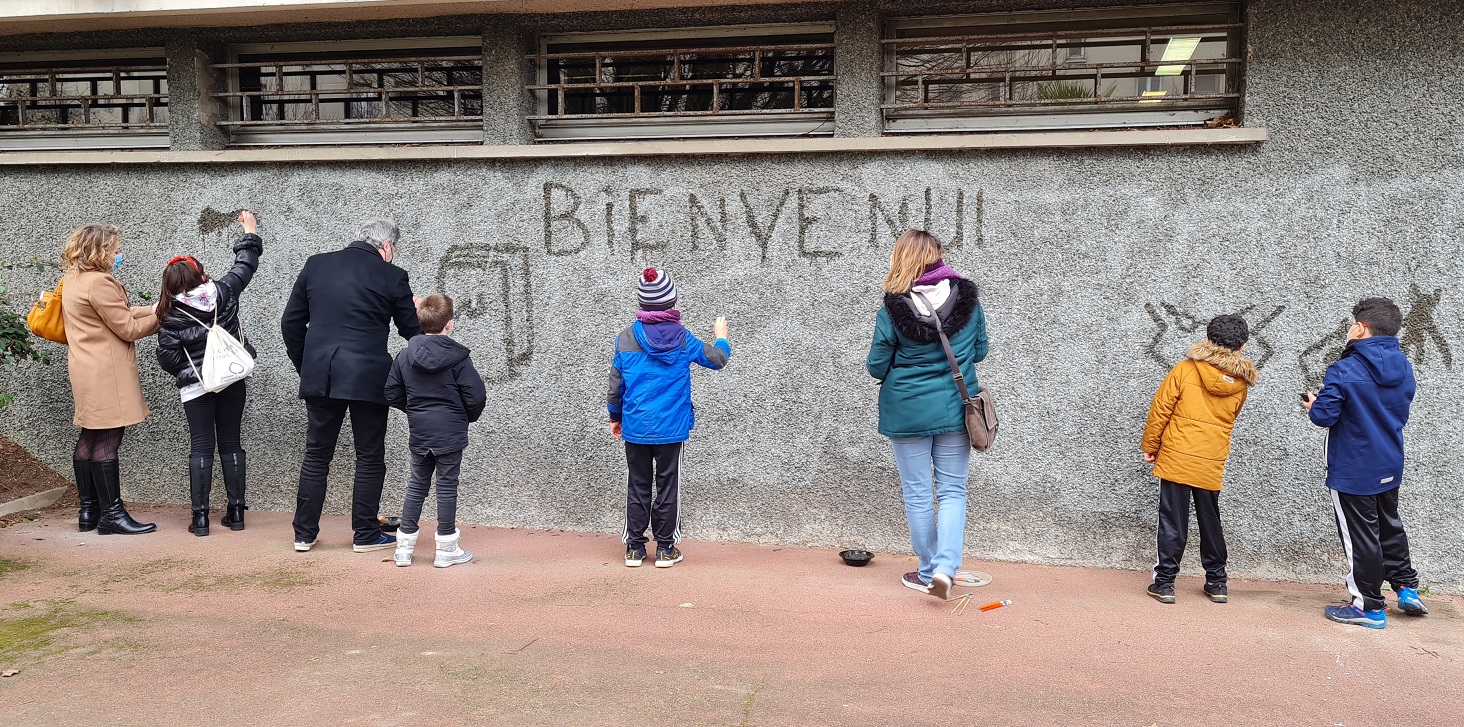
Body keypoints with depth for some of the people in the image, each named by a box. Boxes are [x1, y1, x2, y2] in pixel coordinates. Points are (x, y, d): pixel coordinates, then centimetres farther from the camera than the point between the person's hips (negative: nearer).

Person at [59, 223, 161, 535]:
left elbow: (119, 312, 12)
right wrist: (160, 315, -2)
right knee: (107, 441, -6)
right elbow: (128, 328, -14)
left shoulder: (73, 280, 15)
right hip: (105, 373, -11)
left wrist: (152, 308, 5)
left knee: (90, 439, 14)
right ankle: (112, 514, -2)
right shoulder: (99, 282, -17)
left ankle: (88, 511, 21)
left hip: (86, 371, 11)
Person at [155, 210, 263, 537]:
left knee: (201, 447, 2)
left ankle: (200, 516, 2)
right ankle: (236, 511, 11)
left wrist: (187, 371, 14)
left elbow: (169, 359, -7)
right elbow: (245, 264, 11)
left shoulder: (171, 317, -9)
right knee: (231, 444, 9)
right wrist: (250, 232, 24)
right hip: (232, 381, 3)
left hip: (195, 388, -2)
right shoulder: (223, 291, -5)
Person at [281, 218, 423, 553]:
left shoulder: (316, 264, 7)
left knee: (316, 456, 14)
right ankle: (366, 535, 14)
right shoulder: (392, 276, -5)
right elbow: (412, 332, 3)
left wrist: (304, 367, 18)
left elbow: (291, 322, 9)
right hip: (368, 380, -4)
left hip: (319, 377, 4)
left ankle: (304, 534, 18)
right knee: (370, 459, 8)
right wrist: (417, 312, 23)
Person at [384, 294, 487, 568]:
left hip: (419, 433, 4)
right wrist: (468, 417, 8)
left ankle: (404, 547, 17)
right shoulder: (458, 357, -12)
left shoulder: (405, 355, 1)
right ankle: (446, 549, 10)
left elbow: (392, 394, 5)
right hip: (450, 433, -4)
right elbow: (476, 396, -12)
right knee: (447, 487, 3)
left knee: (417, 485, 14)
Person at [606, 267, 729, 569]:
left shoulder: (626, 338, -4)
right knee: (668, 487, 8)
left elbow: (615, 385, 2)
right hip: (672, 429, -1)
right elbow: (717, 358, 8)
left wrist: (615, 417, 17)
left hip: (635, 428, 1)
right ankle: (665, 548, 14)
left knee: (638, 487, 10)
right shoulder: (683, 339, -5)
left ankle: (635, 548, 15)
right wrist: (721, 335, 28)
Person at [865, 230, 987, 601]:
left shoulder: (893, 309, -15)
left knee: (917, 493, 11)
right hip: (954, 410, 2)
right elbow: (980, 351, 6)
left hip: (907, 412, -2)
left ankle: (928, 572, 20)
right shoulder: (967, 298, -6)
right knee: (953, 490, 11)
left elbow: (877, 367, -7)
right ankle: (946, 566, -4)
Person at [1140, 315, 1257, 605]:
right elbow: (1228, 421, 13)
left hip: (1176, 459, -3)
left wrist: (1149, 445, 4)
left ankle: (1164, 583, 5)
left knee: (1173, 522, 3)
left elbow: (1160, 410, -6)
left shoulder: (1184, 370, -9)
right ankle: (1217, 582, 25)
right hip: (1212, 465, 3)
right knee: (1210, 521, 17)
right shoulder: (1240, 383, 1)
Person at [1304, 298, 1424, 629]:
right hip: (1390, 467, 7)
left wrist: (1314, 406, -1)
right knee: (1389, 526, 25)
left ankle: (1369, 607, 12)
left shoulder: (1344, 371, -21)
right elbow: (1400, 415, 13)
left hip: (1352, 471, -7)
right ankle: (1407, 587, 34)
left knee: (1360, 537, 4)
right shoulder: (1405, 369, 2)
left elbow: (1325, 416, -22)